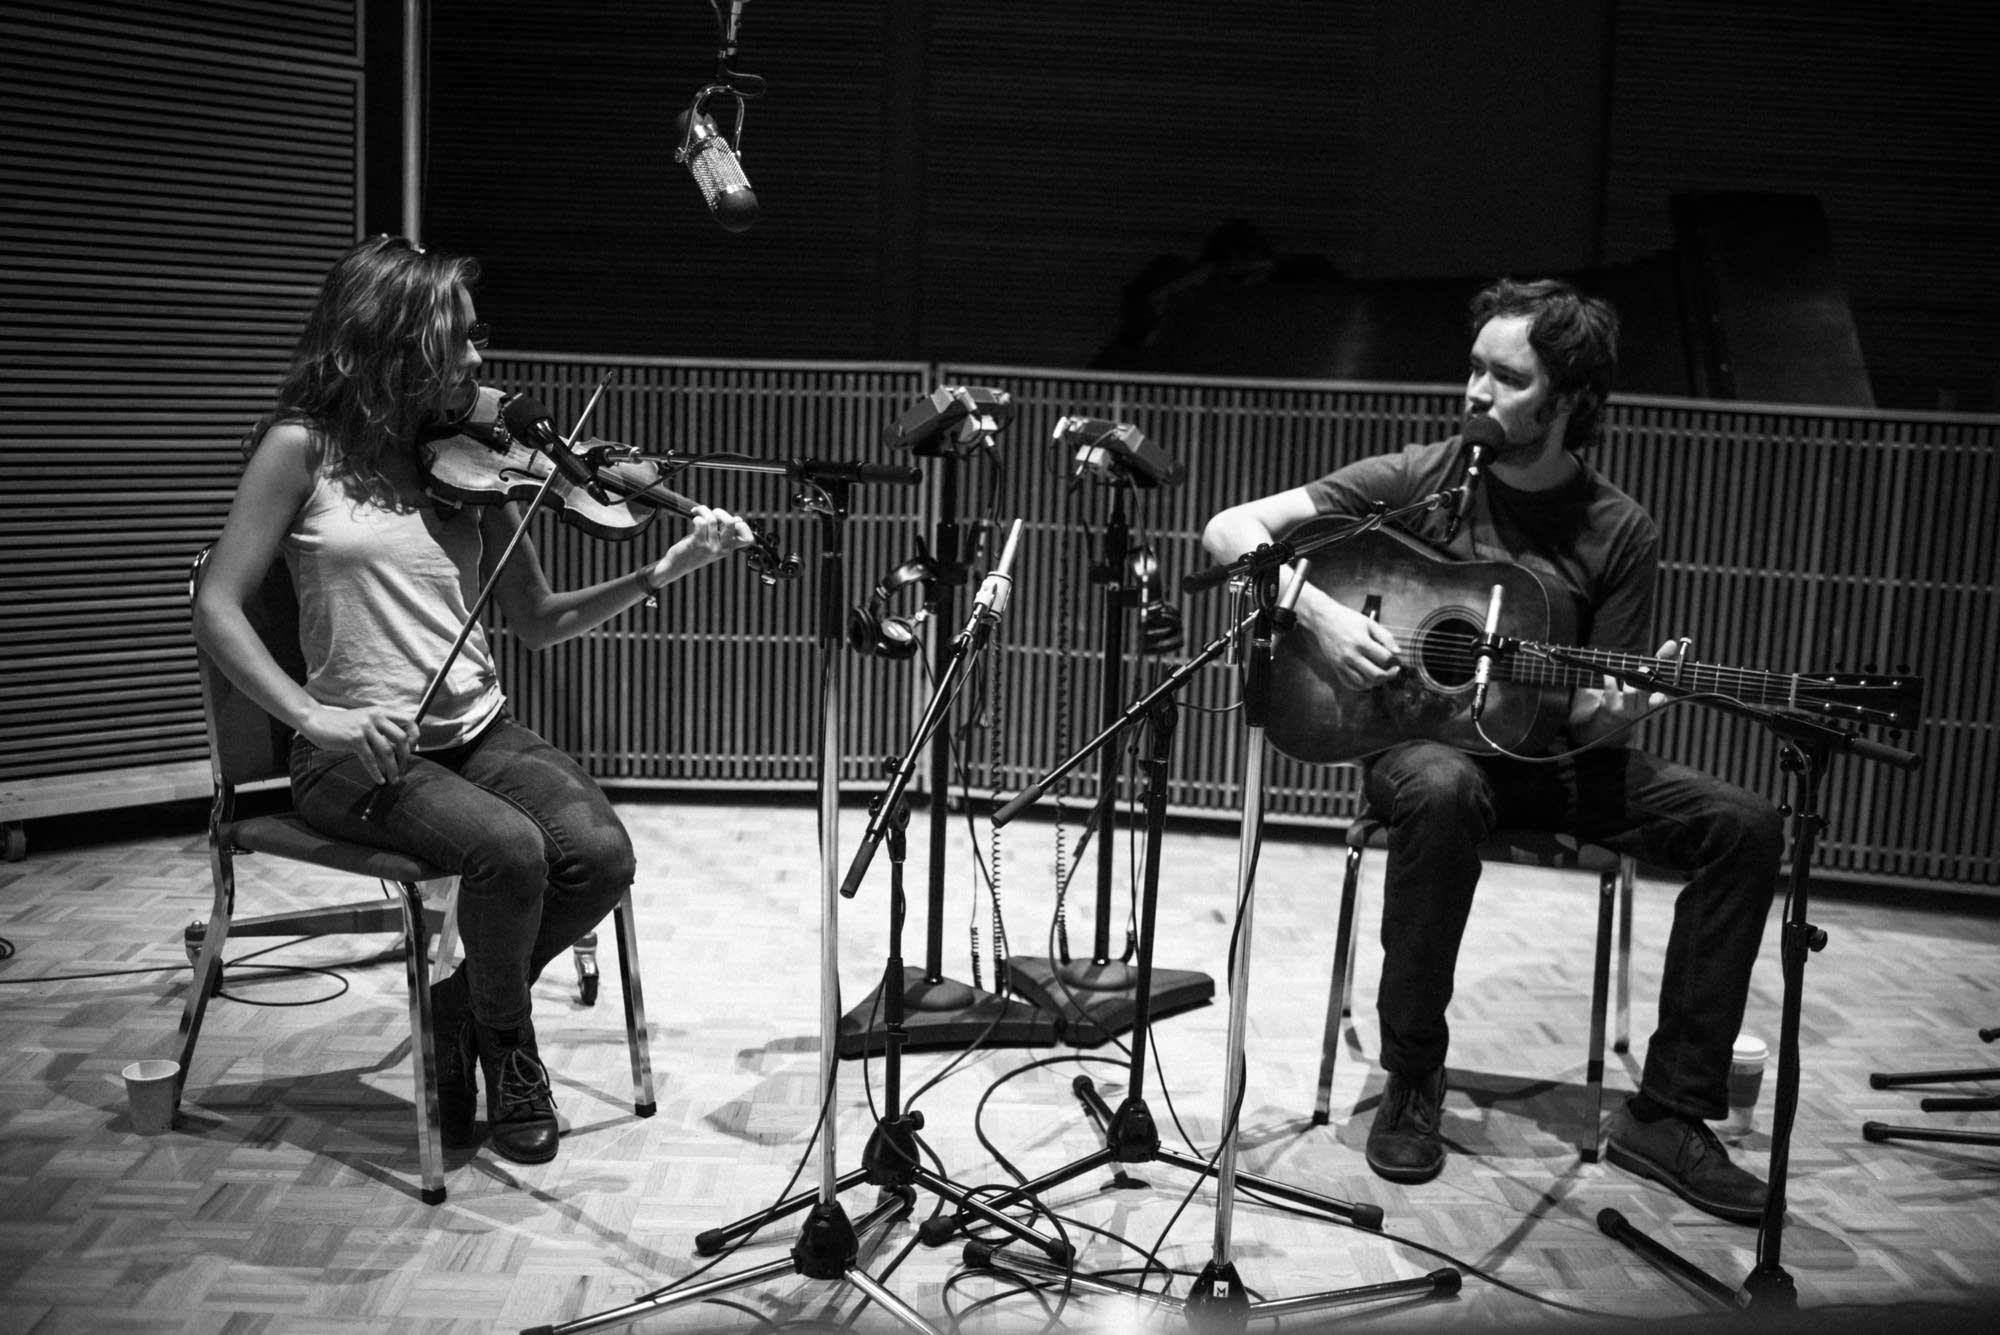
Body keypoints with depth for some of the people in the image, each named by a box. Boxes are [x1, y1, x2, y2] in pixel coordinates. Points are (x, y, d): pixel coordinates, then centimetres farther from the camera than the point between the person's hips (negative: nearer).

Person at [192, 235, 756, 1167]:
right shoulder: (303, 446, -4)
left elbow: (537, 623, 8)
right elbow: (217, 609, -7)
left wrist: (660, 574, -6)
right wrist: (314, 715, -21)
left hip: (476, 732, 4)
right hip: (360, 752, -4)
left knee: (600, 854, -21)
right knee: (510, 850, -30)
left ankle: (463, 1005, 8)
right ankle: (506, 1049, 0)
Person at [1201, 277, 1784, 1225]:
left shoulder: (1618, 532, 0)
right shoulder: (1418, 480, -5)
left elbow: (1597, 712, 2)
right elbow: (1230, 529, -7)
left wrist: (1612, 717, -23)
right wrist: (1319, 613, -22)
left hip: (1552, 755, 3)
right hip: (1425, 737, -3)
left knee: (1744, 826, -16)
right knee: (1441, 792, -40)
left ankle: (1667, 1116, -8)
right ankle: (1411, 1085, -21)